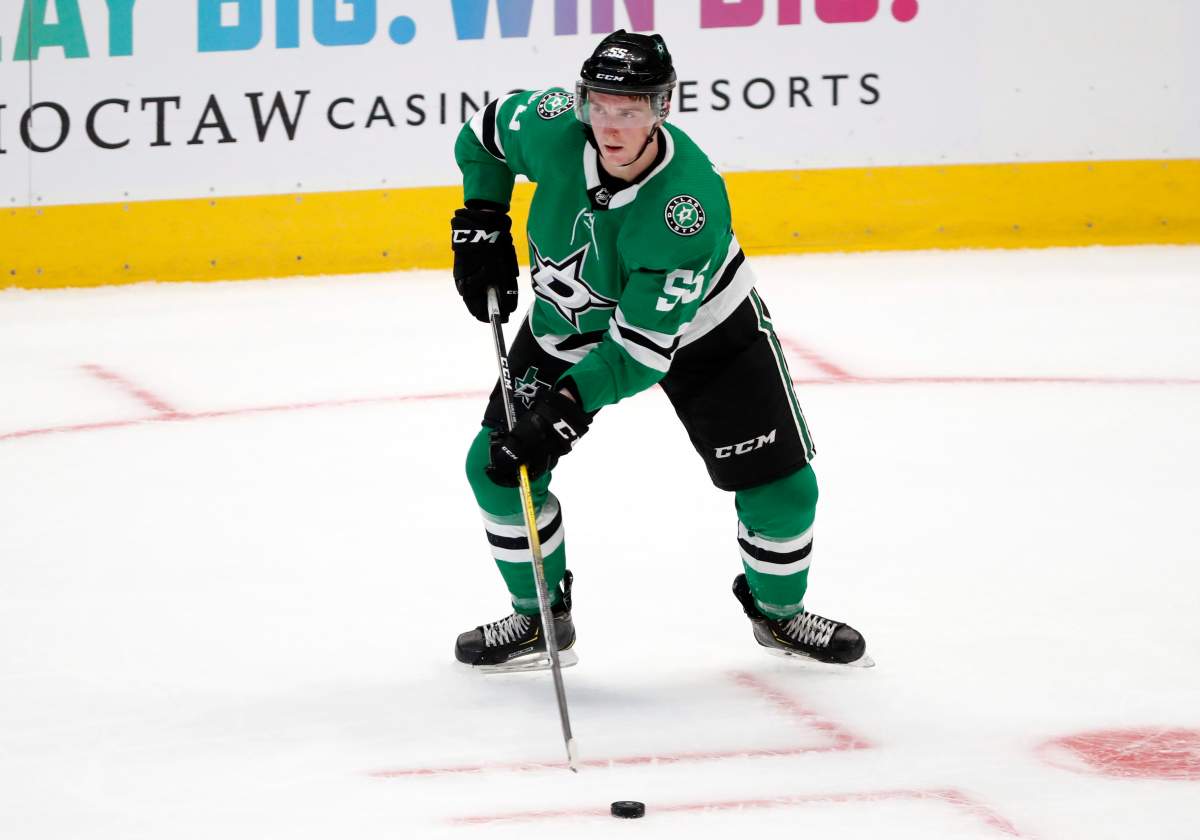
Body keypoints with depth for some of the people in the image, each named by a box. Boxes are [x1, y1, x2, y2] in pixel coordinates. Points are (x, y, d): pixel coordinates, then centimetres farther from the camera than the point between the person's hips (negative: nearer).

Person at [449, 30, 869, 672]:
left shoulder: (691, 203, -39)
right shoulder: (554, 125, -29)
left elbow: (645, 344, -35)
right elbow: (485, 133, -2)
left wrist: (567, 406, -42)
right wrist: (480, 224, -11)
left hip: (695, 325, -3)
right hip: (573, 317, 3)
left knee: (781, 485, -5)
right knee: (497, 466, -5)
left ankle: (779, 612, 25)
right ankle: (540, 618, 16)